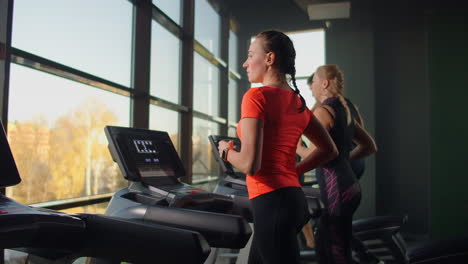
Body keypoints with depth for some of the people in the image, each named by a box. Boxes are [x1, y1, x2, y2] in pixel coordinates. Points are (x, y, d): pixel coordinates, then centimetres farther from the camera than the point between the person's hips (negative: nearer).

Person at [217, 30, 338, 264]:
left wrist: (227, 151, 0)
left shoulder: (257, 96, -13)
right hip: (294, 198, 9)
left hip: (272, 203, -8)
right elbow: (329, 150, 20)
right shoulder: (298, 102, 10)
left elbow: (250, 164, -20)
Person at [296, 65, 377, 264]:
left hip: (337, 191, -9)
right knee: (323, 247, 18)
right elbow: (370, 147, 20)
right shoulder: (345, 110, 15)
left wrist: (297, 148, -2)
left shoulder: (322, 111, -12)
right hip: (349, 187, 10)